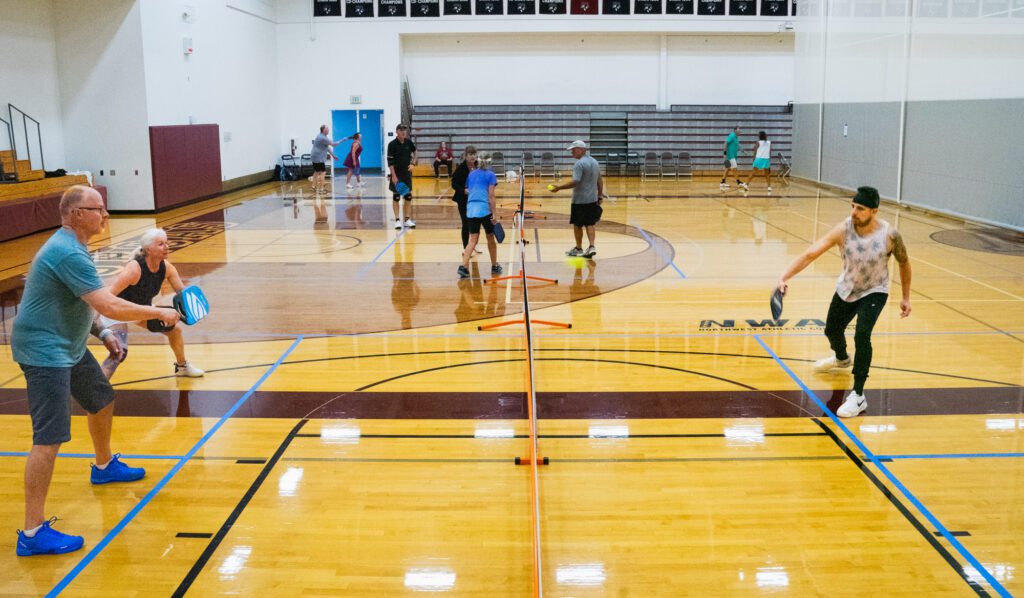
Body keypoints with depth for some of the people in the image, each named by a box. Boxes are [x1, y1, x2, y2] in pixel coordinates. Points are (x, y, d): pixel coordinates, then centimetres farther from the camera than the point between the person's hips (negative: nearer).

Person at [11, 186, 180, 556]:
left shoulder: (71, 247, 9)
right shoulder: (69, 254, -25)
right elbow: (110, 307, -31)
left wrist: (102, 334, 11)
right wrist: (159, 313, -20)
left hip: (69, 345, 11)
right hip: (44, 351, -11)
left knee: (102, 400, 26)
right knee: (50, 439, -13)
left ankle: (104, 466, 51)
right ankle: (33, 533, -10)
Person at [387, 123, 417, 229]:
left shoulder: (409, 142, 1)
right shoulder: (392, 144, -11)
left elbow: (414, 152, 18)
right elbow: (390, 161, -13)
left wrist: (413, 163, 2)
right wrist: (393, 175, -18)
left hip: (407, 173, 4)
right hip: (396, 174, -4)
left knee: (408, 196, 6)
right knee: (396, 197, 1)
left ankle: (408, 219, 13)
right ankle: (397, 220, 5)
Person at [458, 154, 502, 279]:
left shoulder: (471, 174, 16)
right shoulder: (490, 175, 3)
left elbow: (467, 191, 18)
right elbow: (491, 196, -4)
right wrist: (493, 214, -6)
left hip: (470, 209, 4)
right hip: (484, 209, -4)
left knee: (473, 240, 3)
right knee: (490, 238, 13)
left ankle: (464, 266, -15)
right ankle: (494, 266, 25)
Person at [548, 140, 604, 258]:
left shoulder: (580, 164, -17)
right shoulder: (594, 162, 10)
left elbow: (575, 182, -26)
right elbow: (600, 181, 15)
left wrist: (559, 187, -23)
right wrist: (600, 195, 22)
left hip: (580, 200, -7)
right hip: (592, 199, 7)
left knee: (577, 225, 7)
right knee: (589, 224, 12)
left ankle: (578, 249, 18)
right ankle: (592, 247, 0)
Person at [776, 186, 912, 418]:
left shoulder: (889, 235, -26)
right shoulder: (843, 230, -26)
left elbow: (904, 263, -7)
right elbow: (810, 254, -31)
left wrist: (906, 297, -1)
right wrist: (784, 277, -43)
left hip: (874, 292, -3)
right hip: (846, 289, 4)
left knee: (862, 335, -26)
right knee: (832, 331, 21)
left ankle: (858, 397, -16)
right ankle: (841, 359, 59)